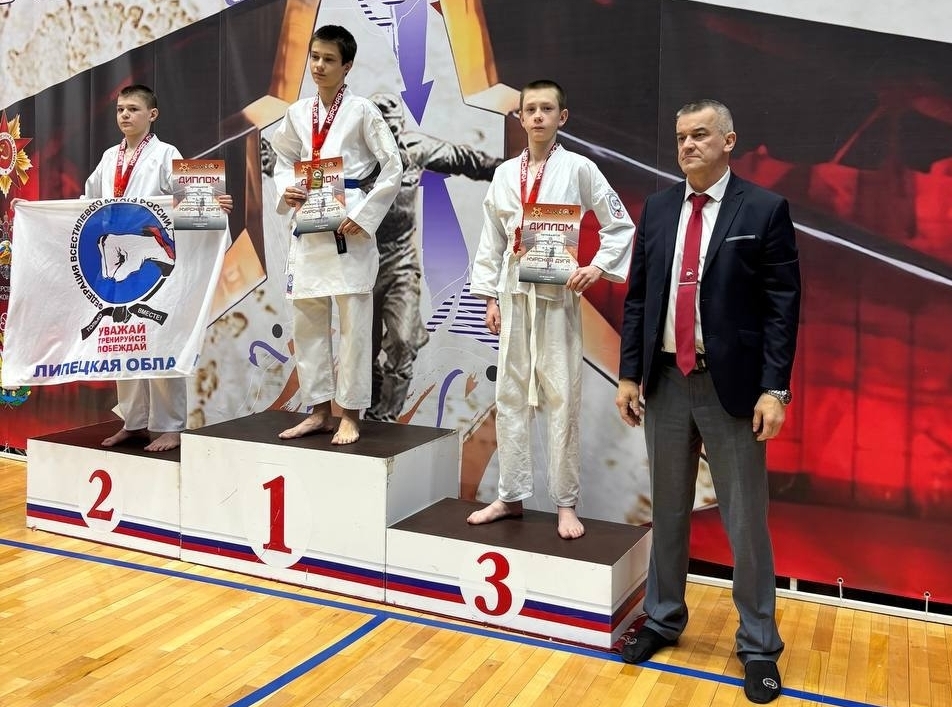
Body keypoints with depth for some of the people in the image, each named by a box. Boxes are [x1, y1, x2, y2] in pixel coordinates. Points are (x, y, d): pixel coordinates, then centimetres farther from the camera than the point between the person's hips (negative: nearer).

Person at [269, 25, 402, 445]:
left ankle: (350, 415, 9)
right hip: (308, 228, 5)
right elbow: (283, 162, 19)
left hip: (350, 228, -5)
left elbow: (392, 168, -6)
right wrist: (286, 191, -3)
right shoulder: (298, 113, 9)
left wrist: (362, 216, -13)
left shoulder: (361, 111, -4)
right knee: (307, 322, 8)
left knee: (354, 323, -2)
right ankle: (317, 411, 19)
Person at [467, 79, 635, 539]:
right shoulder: (505, 174, 8)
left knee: (561, 401, 0)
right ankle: (511, 496, 20)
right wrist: (489, 297, 6)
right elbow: (492, 240, 10)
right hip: (514, 294, 4)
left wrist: (598, 268, -10)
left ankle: (566, 504, 10)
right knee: (510, 398, 8)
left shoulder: (579, 169, -1)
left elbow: (621, 226, 2)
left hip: (558, 295, -3)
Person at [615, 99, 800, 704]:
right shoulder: (657, 208, 8)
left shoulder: (765, 210, -5)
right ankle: (664, 619, 34)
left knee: (746, 520, 5)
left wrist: (774, 388, -13)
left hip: (732, 385, -4)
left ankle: (759, 646, 22)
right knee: (668, 511, 16)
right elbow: (638, 296, 9)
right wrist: (629, 373, 5)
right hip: (665, 382, 4)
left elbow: (783, 307, -7)